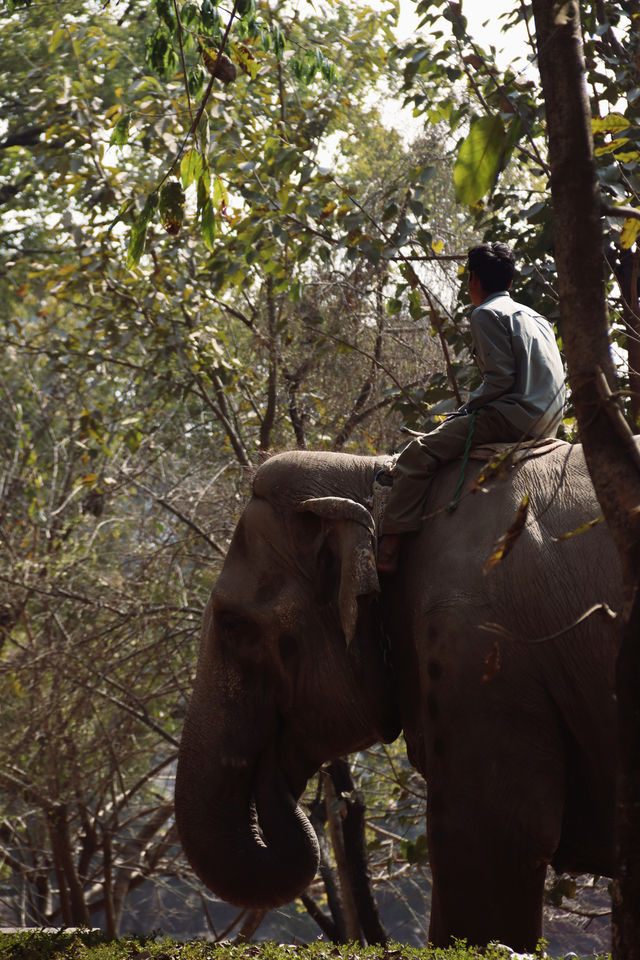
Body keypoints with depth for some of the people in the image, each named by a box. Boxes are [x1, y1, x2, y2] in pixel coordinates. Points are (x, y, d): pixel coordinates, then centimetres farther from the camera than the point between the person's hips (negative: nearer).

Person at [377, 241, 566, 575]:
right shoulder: (535, 316, 23)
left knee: (419, 453, -14)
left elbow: (500, 378, -15)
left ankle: (388, 549, -24)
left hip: (512, 416, -10)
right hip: (548, 419, 10)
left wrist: (466, 409, -2)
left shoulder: (487, 314, -5)